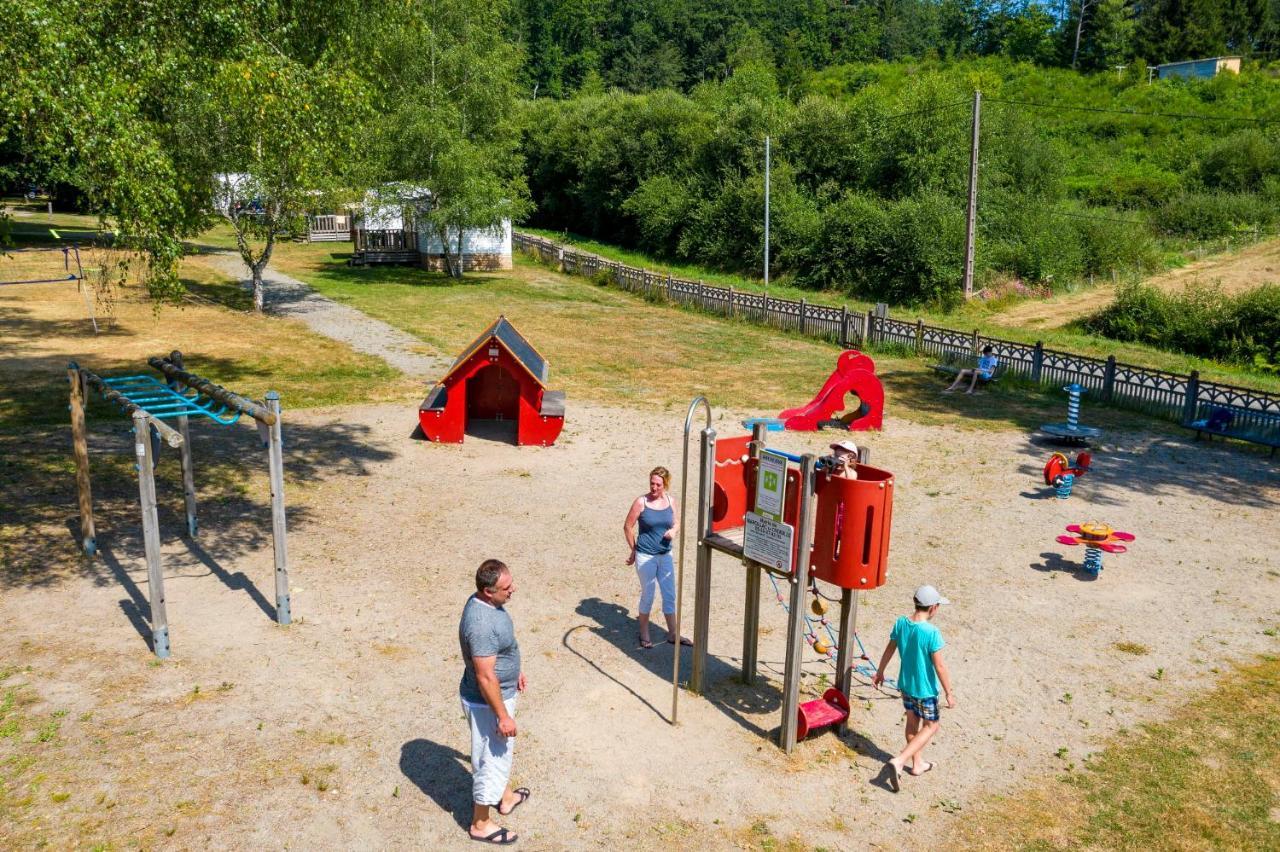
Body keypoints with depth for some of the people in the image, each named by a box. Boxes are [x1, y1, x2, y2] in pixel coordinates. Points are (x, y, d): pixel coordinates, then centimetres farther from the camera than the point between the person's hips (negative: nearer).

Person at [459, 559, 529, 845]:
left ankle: (506, 797, 51)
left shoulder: (487, 603, -5)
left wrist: (514, 670, 24)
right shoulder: (481, 624, -35)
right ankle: (480, 824, 29)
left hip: (501, 692, 9)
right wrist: (503, 716, -22)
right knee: (491, 760, 9)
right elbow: (485, 677, -30)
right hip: (486, 702, -9)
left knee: (503, 751, 29)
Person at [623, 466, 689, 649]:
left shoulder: (670, 501, 1)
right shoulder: (641, 502, -12)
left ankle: (672, 634, 24)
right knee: (648, 596, 6)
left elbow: (676, 523, 13)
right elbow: (628, 527, -6)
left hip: (665, 555, 4)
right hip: (645, 557, -4)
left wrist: (674, 531, -10)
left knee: (670, 595, 10)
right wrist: (634, 550, 0)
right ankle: (644, 634, 24)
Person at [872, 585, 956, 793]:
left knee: (913, 721, 23)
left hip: (905, 684, 6)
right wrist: (949, 693, -10)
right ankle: (898, 761, -3)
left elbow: (889, 650, 5)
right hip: (925, 689, -6)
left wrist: (880, 672, 19)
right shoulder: (932, 633, -27)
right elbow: (939, 667, -22)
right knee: (930, 726, 11)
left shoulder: (900, 623, -9)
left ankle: (917, 764, 39)